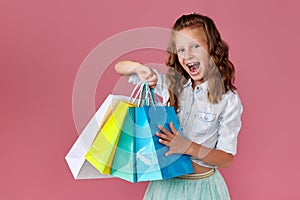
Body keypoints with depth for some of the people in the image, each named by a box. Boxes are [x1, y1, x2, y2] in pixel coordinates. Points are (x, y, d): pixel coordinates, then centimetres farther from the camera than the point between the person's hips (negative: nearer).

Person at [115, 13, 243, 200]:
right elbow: (119, 67, 3)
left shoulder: (228, 100, -10)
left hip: (202, 185, -2)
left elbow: (227, 158, -9)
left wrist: (188, 147, -23)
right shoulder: (170, 83, -1)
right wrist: (139, 67, -18)